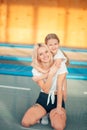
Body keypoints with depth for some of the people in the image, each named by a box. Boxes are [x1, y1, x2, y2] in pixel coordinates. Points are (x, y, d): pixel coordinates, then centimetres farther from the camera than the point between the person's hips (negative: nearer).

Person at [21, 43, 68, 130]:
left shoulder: (60, 65, -13)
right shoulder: (36, 70, -6)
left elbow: (59, 88, -13)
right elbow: (46, 89, -16)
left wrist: (59, 108, -17)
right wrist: (51, 74, -29)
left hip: (57, 99, -2)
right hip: (43, 99, 2)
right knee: (25, 122, -19)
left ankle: (51, 114, 6)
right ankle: (42, 114, 11)